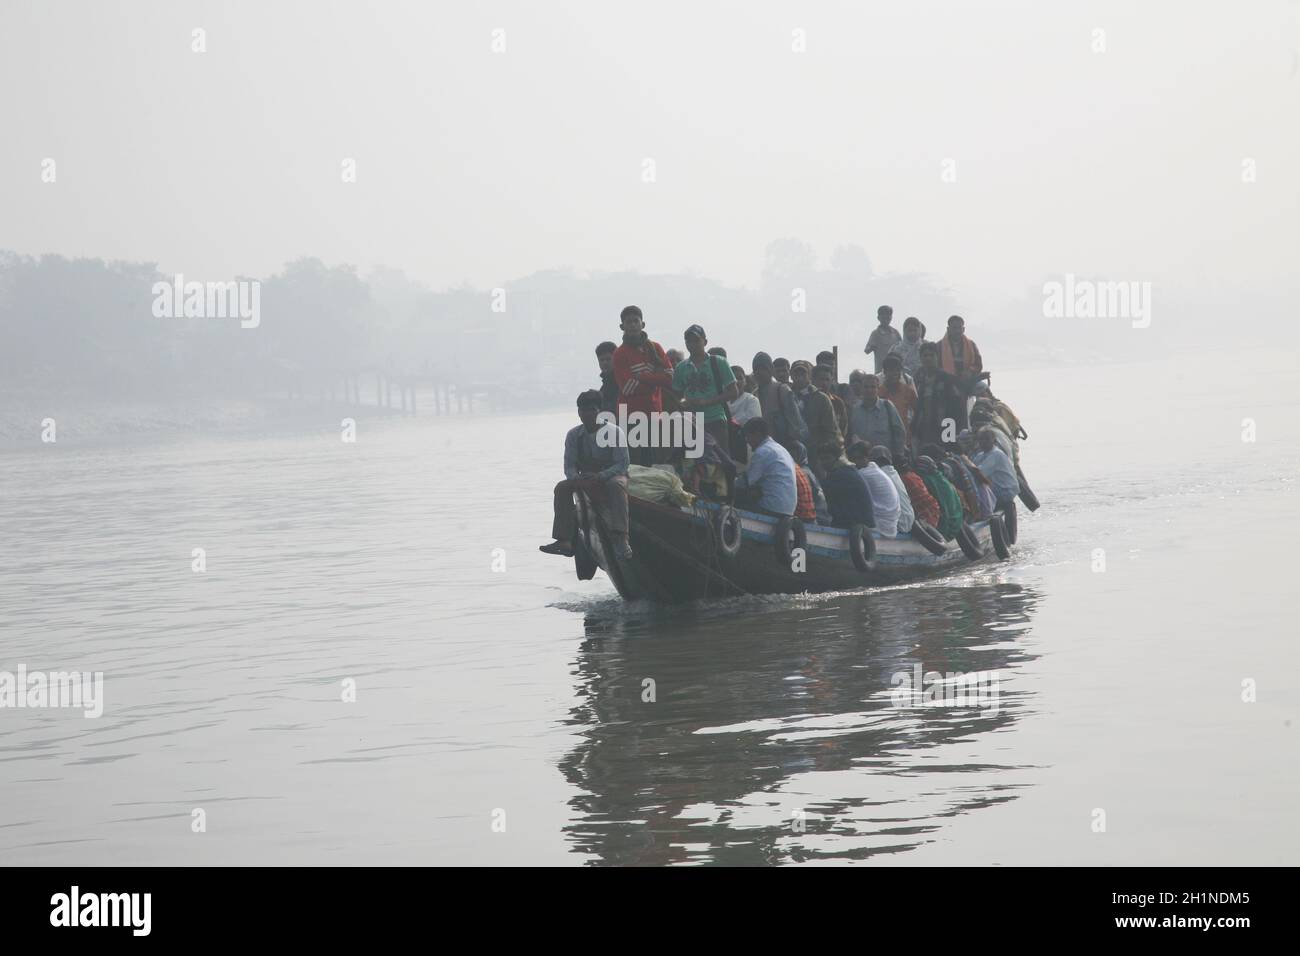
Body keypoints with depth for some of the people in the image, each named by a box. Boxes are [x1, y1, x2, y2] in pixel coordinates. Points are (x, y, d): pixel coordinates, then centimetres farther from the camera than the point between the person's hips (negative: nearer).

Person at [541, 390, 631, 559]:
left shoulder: (614, 432, -12)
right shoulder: (574, 435, 0)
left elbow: (622, 464, -17)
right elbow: (569, 466, -2)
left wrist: (599, 477, -33)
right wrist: (577, 478, -27)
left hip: (611, 476, -4)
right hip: (586, 478, 4)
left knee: (616, 484, -38)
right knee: (562, 487, -21)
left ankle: (621, 540, -49)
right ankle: (564, 541, -25)